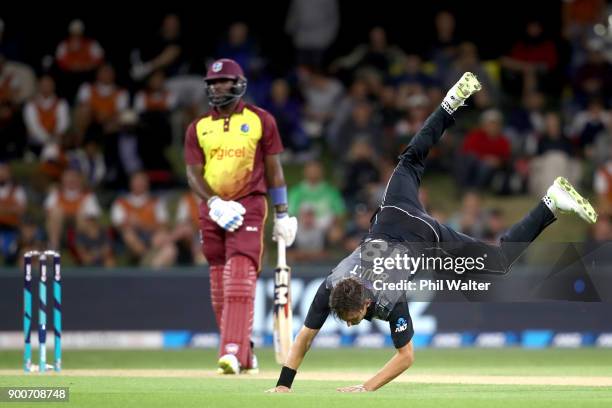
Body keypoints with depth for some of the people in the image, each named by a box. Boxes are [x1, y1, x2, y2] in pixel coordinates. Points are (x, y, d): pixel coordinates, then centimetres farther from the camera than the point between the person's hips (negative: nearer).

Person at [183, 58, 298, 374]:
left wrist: (282, 214, 4)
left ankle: (232, 353, -26)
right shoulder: (198, 127, 9)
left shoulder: (260, 120, 3)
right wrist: (215, 203, -13)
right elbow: (193, 173, 4)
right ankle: (245, 354, 16)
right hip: (212, 208, 4)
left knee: (240, 282, -17)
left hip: (249, 206, -4)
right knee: (219, 288, 5)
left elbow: (273, 169, 6)